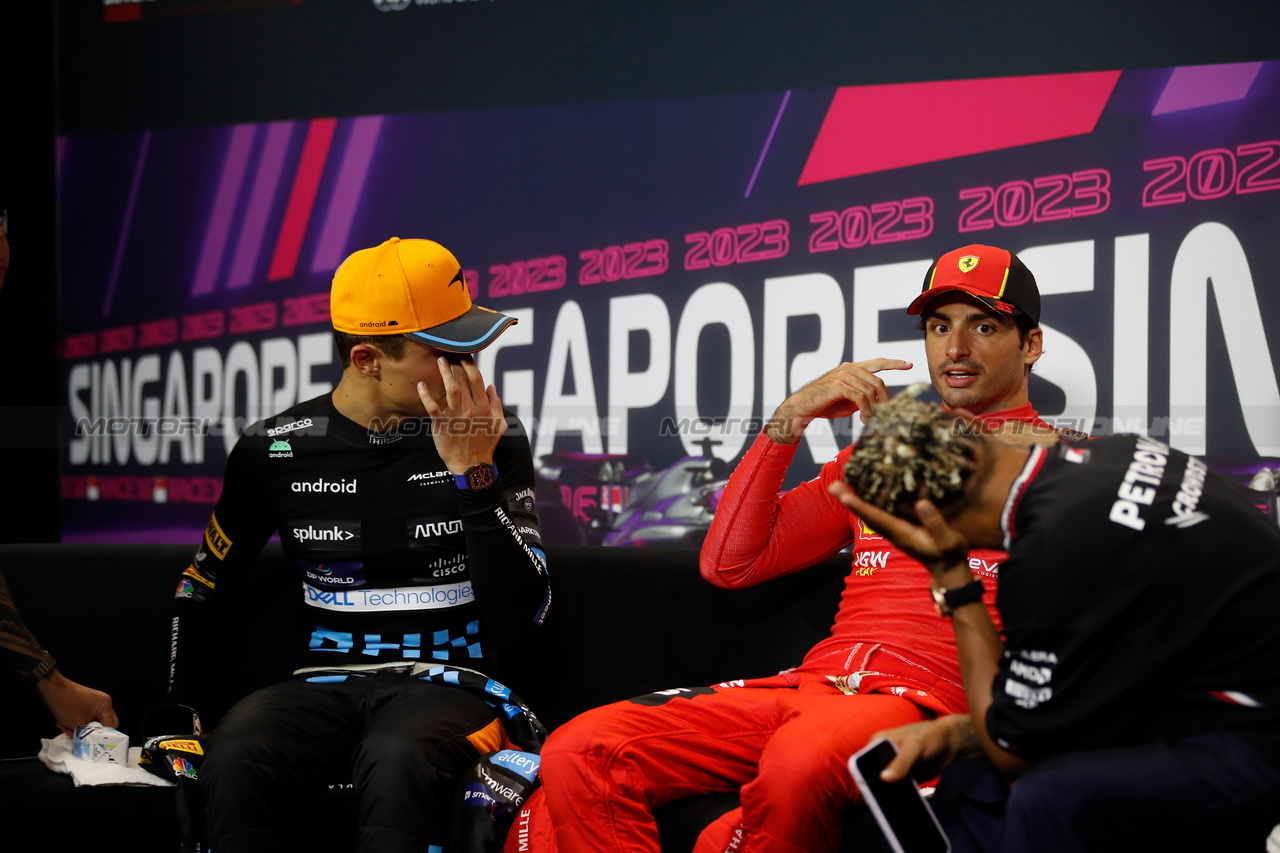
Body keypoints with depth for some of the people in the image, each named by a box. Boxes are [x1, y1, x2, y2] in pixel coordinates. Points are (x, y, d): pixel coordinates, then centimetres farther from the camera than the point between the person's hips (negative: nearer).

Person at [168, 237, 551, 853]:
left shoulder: (493, 439, 2)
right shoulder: (274, 451, 5)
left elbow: (521, 619, -5)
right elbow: (201, 588, 20)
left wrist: (474, 476, -13)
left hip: (444, 686, -1)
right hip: (322, 685, 1)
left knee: (396, 762, -37)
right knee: (236, 761, -33)